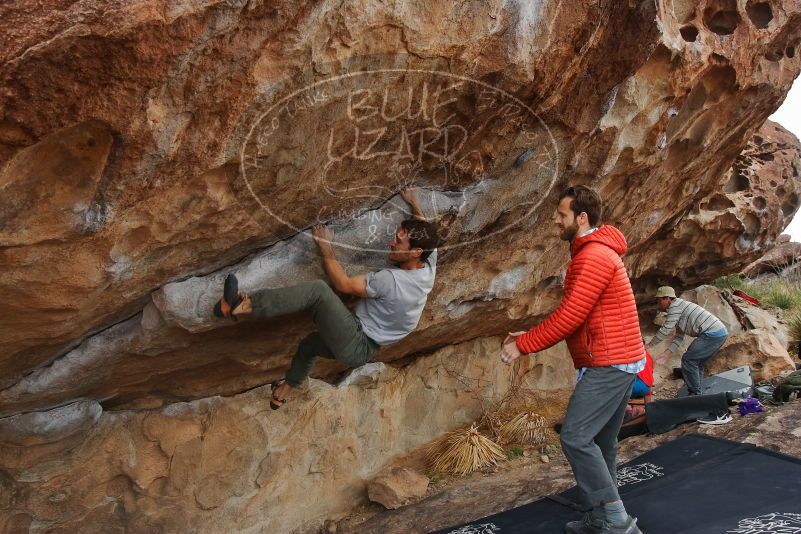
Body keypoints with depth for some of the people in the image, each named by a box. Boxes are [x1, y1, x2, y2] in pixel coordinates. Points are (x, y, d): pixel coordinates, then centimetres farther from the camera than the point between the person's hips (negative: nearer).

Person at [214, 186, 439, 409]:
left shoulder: (391, 280, -28)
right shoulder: (429, 267, -5)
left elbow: (343, 284, -18)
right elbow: (425, 230, 17)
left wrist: (326, 247, -10)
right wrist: (414, 203, 27)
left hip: (356, 346, -10)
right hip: (364, 350, 10)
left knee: (318, 290, -26)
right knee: (309, 343, 34)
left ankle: (241, 306, -35)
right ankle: (287, 388, 57)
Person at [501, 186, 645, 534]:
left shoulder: (594, 256, -16)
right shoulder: (595, 253, 18)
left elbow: (570, 316, -21)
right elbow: (574, 316, 18)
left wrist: (524, 345, -13)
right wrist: (530, 336, 10)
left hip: (609, 364, -11)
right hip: (618, 362, 11)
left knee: (575, 438, -11)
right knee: (600, 444, 13)